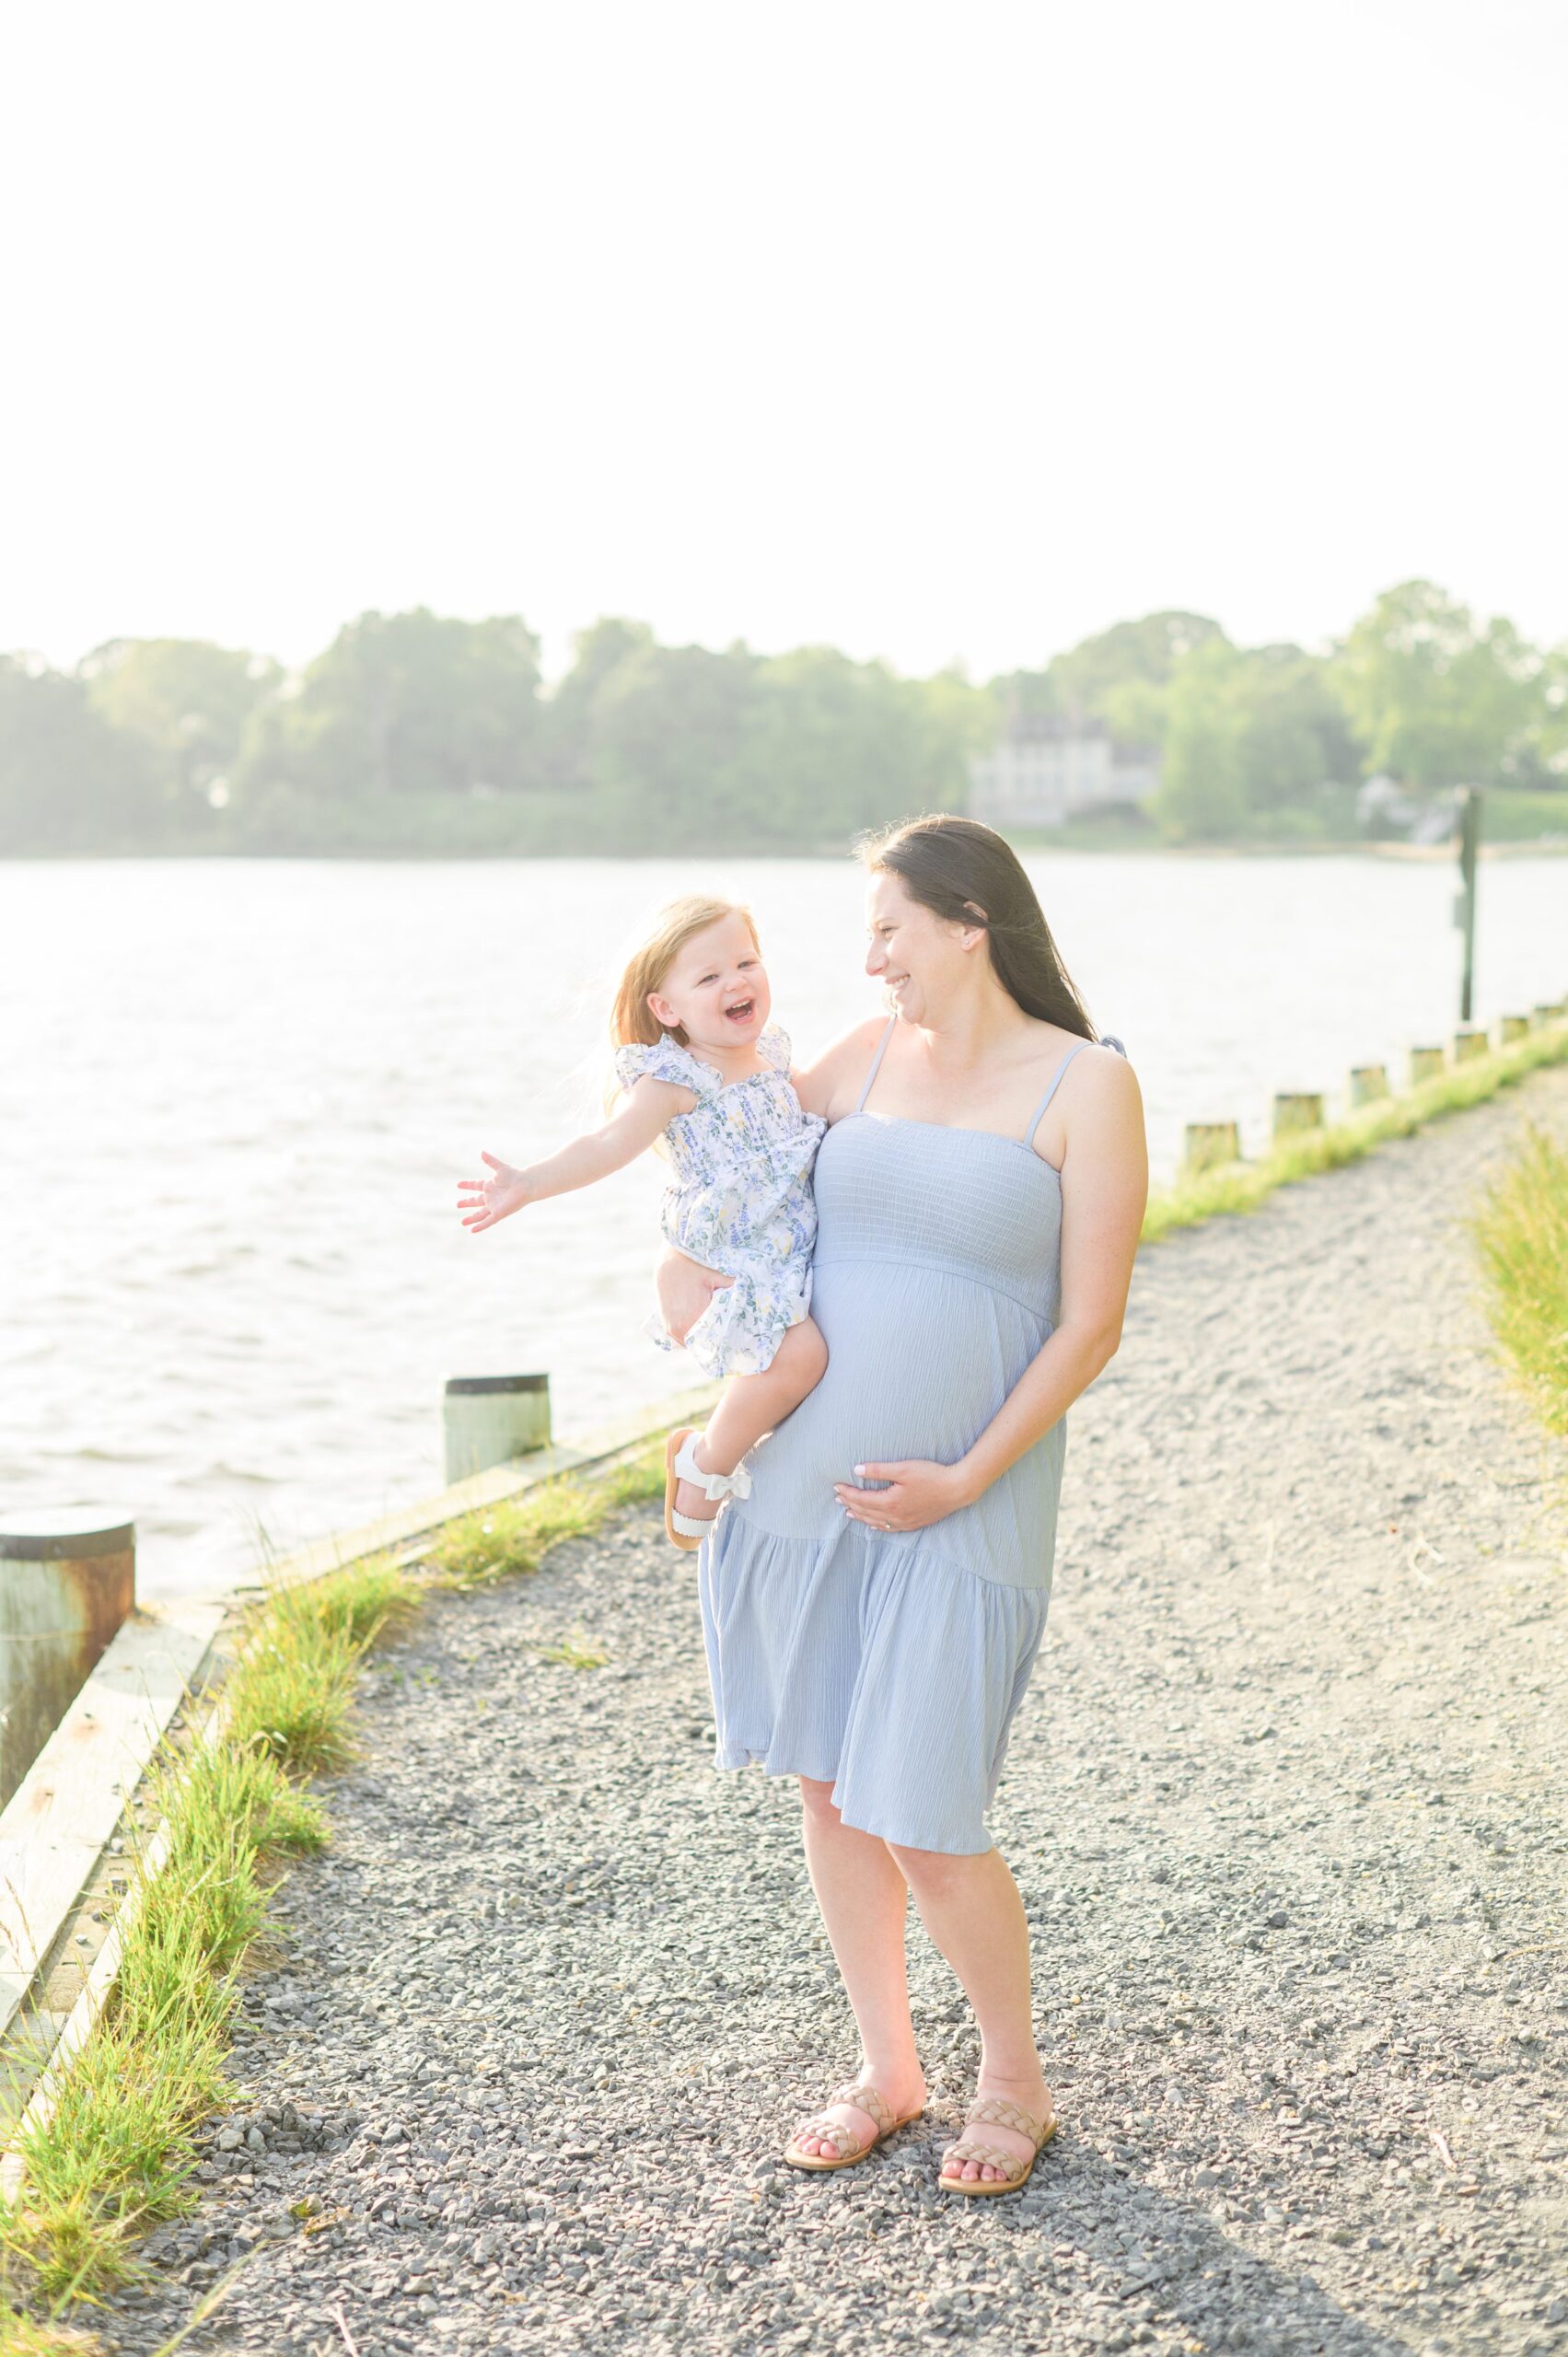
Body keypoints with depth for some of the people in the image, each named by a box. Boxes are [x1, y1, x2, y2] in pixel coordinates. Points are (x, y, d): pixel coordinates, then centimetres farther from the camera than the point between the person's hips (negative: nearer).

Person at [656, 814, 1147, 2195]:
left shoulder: (1086, 1084, -7)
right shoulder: (871, 1056, 7)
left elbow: (1090, 1326, -9)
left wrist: (965, 1482, -15)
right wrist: (677, 1248, 3)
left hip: (957, 1510, -5)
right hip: (803, 1482, 5)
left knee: (926, 1827, -5)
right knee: (829, 1790, 11)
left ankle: (1015, 2081, 20)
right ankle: (886, 2069, 30)